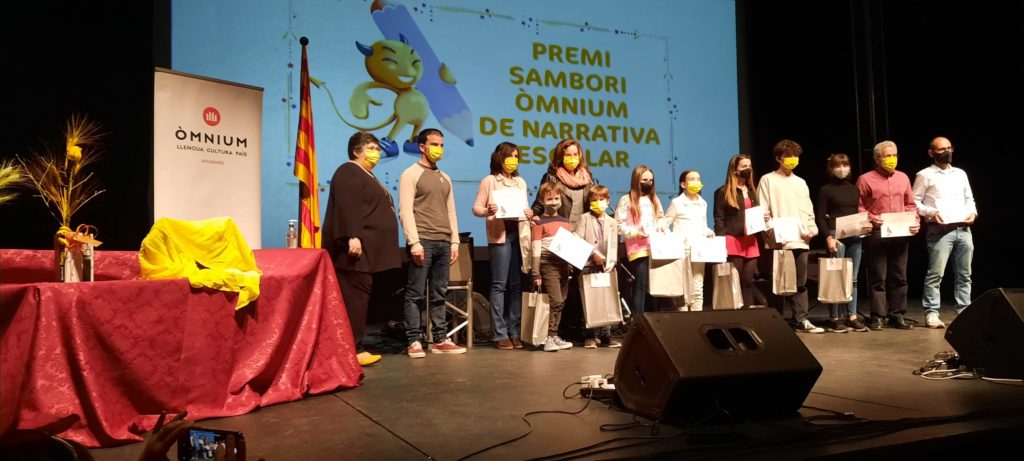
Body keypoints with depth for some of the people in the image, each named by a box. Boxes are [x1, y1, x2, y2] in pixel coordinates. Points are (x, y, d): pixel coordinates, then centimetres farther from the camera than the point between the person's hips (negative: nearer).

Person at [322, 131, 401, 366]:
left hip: (369, 250, 10)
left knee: (359, 297, 9)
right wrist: (352, 237, -29)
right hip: (357, 248, -10)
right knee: (354, 297, -10)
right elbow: (346, 207, -20)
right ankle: (352, 350, -9)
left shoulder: (367, 176, 24)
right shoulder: (348, 173, -7)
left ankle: (354, 347, 12)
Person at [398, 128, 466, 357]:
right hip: (422, 242, -6)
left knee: (439, 294, 8)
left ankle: (440, 340, 12)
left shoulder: (445, 178, 20)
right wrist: (414, 242, -15)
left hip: (443, 243, 6)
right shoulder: (410, 175, 0)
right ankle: (413, 341, 1)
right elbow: (405, 211, -8)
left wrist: (454, 242, 12)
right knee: (416, 294, -4)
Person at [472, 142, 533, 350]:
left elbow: (525, 208, 18)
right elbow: (476, 207, -1)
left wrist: (529, 214, -4)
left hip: (520, 234, 5)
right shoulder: (489, 181, 4)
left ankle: (515, 332, 10)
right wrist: (487, 211, -22)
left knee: (517, 285, 5)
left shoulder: (521, 182, 19)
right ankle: (500, 334, -1)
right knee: (499, 285, -5)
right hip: (500, 235, -5)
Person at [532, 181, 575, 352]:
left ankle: (554, 336, 18)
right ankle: (549, 337, -5)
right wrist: (536, 274, -10)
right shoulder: (540, 223, -3)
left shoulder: (565, 221, 15)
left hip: (564, 264, 6)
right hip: (548, 264, -6)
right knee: (555, 301, -12)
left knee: (561, 302, 9)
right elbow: (536, 249, -7)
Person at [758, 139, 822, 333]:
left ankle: (801, 320, 6)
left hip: (800, 240, 5)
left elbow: (808, 211, 18)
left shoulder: (801, 182, 20)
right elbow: (763, 212, -3)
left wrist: (812, 229, 0)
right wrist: (772, 231, -15)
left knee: (800, 282, 3)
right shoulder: (768, 180, 4)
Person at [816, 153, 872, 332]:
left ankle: (852, 317, 10)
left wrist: (866, 225, -1)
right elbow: (820, 217, -2)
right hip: (836, 236, -5)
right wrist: (828, 237, -13)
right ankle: (834, 318, 0)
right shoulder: (826, 190, 2)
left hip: (855, 237, 5)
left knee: (853, 278, 5)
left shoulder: (854, 189, 16)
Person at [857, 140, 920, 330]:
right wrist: (871, 218, -19)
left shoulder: (903, 178, 14)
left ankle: (897, 315, 15)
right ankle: (878, 317, 3)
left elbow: (910, 205, 16)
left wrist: (915, 222, 1)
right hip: (877, 234, -5)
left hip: (900, 233, 5)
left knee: (899, 277, 7)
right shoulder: (866, 179, -1)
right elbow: (858, 207, -3)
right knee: (878, 278, -2)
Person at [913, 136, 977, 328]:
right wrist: (931, 213, -16)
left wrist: (973, 212, 3)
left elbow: (969, 199, 23)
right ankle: (931, 313, -7)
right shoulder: (925, 175, 2)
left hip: (963, 229, 6)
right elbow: (915, 202, -1)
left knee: (964, 274, 7)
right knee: (935, 274, -9)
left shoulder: (960, 173, 19)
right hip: (940, 230, -6)